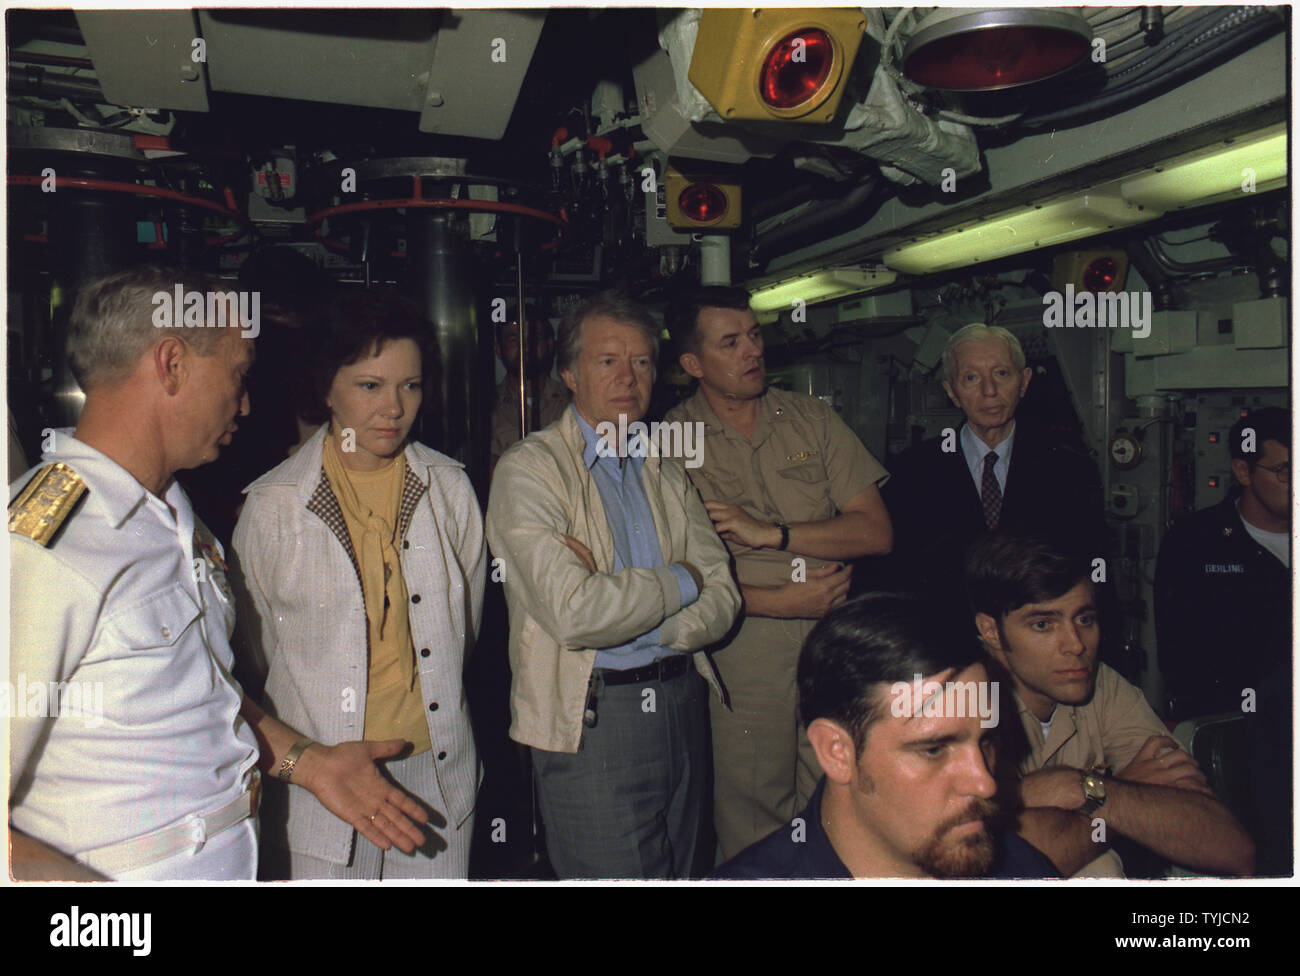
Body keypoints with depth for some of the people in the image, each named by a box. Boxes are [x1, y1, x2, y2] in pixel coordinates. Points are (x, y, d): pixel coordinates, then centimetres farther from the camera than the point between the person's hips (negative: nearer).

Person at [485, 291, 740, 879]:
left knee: (680, 873, 17)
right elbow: (573, 614, -22)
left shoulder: (665, 475, 12)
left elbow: (722, 599, 3)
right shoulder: (529, 470, -9)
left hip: (682, 704, 6)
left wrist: (624, 611, -14)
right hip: (590, 719, -6)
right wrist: (678, 581, -8)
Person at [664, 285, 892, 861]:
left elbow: (876, 531, 0)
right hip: (743, 656, -3)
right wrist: (781, 601, -13)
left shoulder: (811, 418, 6)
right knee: (752, 827, 7)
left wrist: (770, 532, -12)